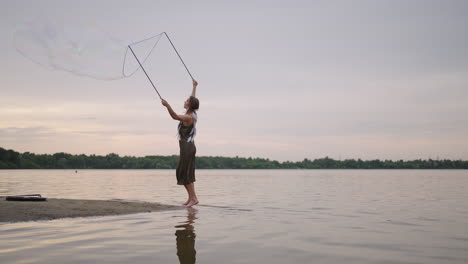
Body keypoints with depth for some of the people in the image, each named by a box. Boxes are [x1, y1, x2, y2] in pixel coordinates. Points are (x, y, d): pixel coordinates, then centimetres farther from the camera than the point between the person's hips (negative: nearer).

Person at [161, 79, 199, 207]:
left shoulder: (188, 117, -16)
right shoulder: (193, 114, 9)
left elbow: (175, 116, -32)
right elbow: (193, 99, 24)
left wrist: (167, 105, -43)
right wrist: (194, 86, 37)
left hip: (187, 147, -9)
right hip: (189, 147, 9)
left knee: (185, 173, -7)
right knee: (183, 173, 13)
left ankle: (194, 198, -5)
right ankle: (191, 197, 16)